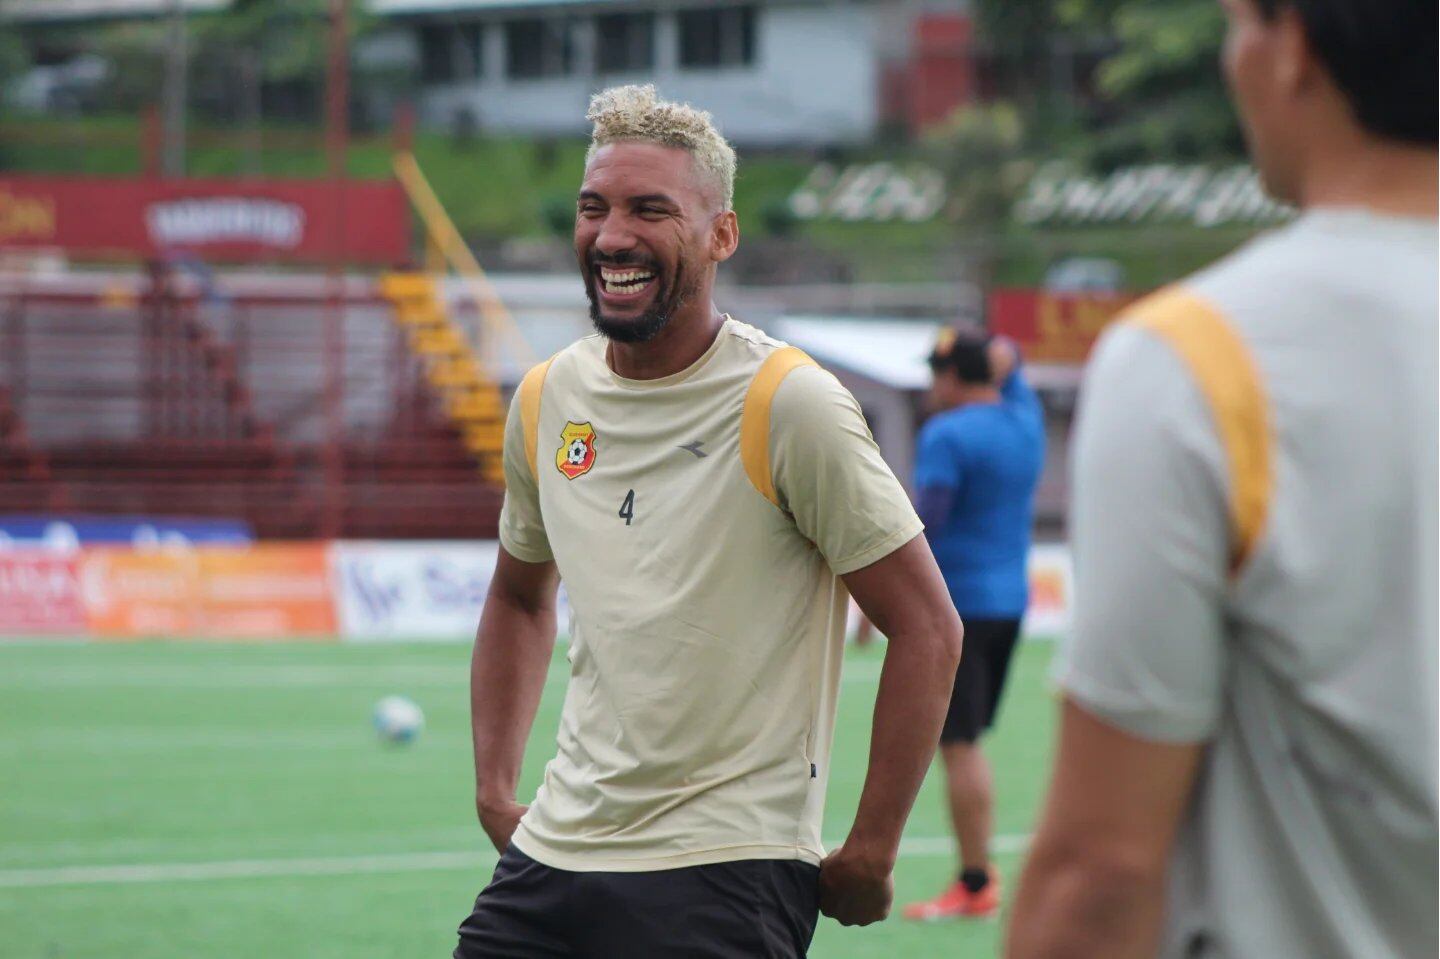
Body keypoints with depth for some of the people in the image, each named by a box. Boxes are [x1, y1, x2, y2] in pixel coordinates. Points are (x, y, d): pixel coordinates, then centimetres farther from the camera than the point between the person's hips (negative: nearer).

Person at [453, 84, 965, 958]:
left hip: (726, 878, -6)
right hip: (552, 853, 6)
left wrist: (870, 853, -10)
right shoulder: (547, 400, 7)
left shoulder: (787, 404, -11)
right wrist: (495, 789, 14)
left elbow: (927, 627, -9)